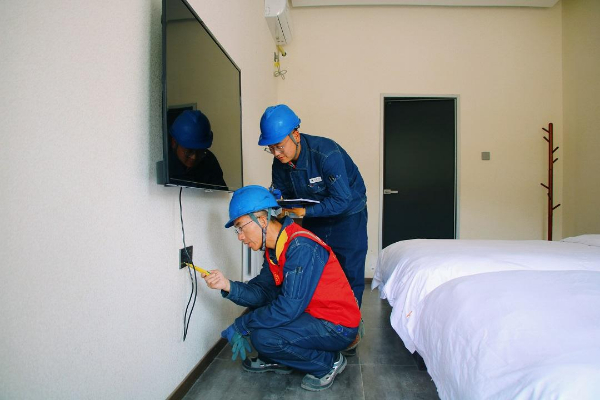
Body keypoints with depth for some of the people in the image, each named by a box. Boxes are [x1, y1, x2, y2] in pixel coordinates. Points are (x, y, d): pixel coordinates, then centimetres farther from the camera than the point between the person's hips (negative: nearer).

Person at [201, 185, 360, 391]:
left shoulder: (301, 247, -26)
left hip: (338, 327, -9)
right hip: (313, 313, 9)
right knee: (257, 306, 9)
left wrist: (241, 325, -19)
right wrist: (228, 286, -19)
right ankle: (276, 360, 22)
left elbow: (288, 308, -29)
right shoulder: (275, 247, 3)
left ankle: (329, 363, -3)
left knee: (263, 337, -23)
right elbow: (263, 290, -1)